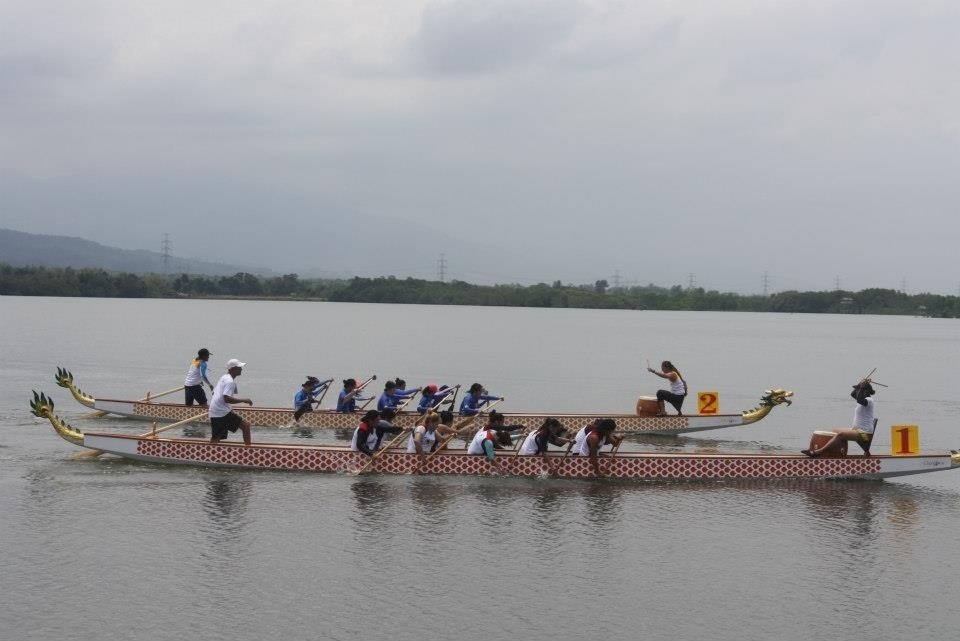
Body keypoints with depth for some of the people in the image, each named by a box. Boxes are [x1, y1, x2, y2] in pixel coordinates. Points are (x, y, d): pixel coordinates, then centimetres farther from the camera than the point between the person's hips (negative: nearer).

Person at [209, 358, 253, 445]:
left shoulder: (223, 378, 18)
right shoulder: (230, 381, -13)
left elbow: (214, 392, 28)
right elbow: (227, 398, -25)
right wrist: (244, 400, -20)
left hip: (214, 413, 10)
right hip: (223, 412, -10)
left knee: (215, 439, 12)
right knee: (246, 425, -6)